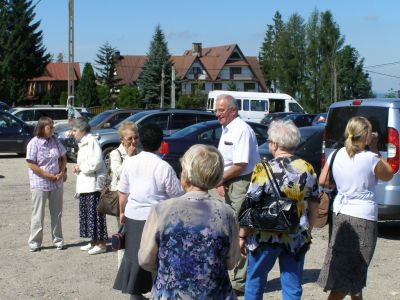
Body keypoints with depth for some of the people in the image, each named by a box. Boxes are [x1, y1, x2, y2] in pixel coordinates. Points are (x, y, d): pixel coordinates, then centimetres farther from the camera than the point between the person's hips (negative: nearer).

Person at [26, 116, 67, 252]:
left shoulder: (55, 141, 4)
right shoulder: (34, 143, -12)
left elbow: (63, 158, 14)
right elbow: (32, 165, -15)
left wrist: (61, 173, -2)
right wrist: (49, 176, -16)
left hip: (57, 183, 5)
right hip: (40, 184, -5)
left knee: (56, 213, 12)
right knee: (38, 214, 3)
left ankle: (58, 240, 23)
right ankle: (34, 242, 13)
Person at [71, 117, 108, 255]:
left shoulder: (91, 141, -14)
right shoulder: (83, 143, 17)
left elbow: (95, 163, -23)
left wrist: (80, 167, -10)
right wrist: (78, 167, 8)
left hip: (93, 185, -10)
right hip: (85, 185, 10)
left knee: (95, 214, -5)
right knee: (87, 214, 14)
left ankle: (101, 244, 2)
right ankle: (93, 241, 23)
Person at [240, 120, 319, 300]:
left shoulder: (264, 169, -14)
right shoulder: (307, 169, -1)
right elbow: (313, 204, 7)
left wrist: (242, 236, -1)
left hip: (265, 236, -3)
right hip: (297, 237, 3)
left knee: (255, 281, 17)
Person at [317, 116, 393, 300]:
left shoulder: (336, 155, 0)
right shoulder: (371, 159, -14)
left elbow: (322, 181, 6)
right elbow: (388, 175, 4)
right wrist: (375, 150, 7)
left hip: (339, 213, 6)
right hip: (363, 218, -6)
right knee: (351, 273, -1)